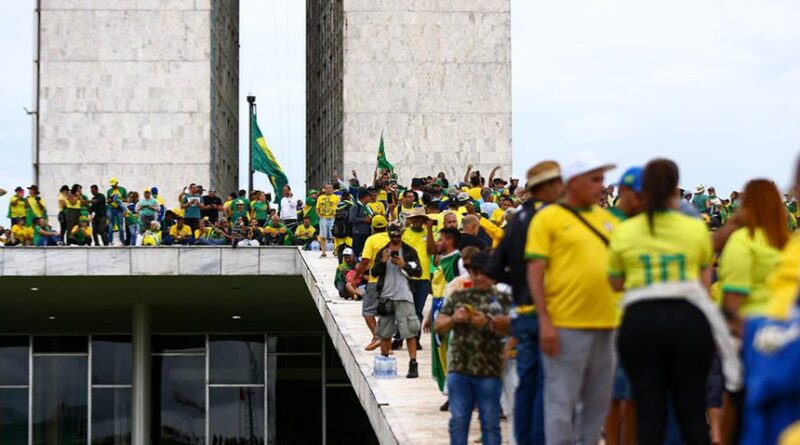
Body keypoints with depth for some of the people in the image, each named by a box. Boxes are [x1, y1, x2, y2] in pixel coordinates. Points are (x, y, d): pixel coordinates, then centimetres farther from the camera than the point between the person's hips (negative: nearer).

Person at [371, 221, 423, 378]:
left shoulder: (409, 252, 3)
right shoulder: (382, 252, 12)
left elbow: (418, 272, -1)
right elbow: (374, 272, 4)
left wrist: (404, 265, -15)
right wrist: (382, 261, -12)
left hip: (403, 297, -3)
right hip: (385, 296, 3)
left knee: (409, 332, -9)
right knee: (384, 332, 10)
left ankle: (413, 365, -10)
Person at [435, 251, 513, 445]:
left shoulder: (502, 298, 5)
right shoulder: (458, 296, 13)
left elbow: (509, 325, -8)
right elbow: (438, 326, 10)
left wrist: (488, 321, -24)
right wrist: (453, 319, -12)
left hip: (489, 372, -2)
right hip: (459, 370, 2)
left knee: (490, 422, 2)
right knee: (458, 421, 3)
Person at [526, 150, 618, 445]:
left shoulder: (606, 219, 15)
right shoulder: (548, 218, -2)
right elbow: (535, 271, -6)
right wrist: (544, 321, -14)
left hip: (605, 323, 6)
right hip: (565, 326, -6)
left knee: (598, 403, 11)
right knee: (562, 403, -3)